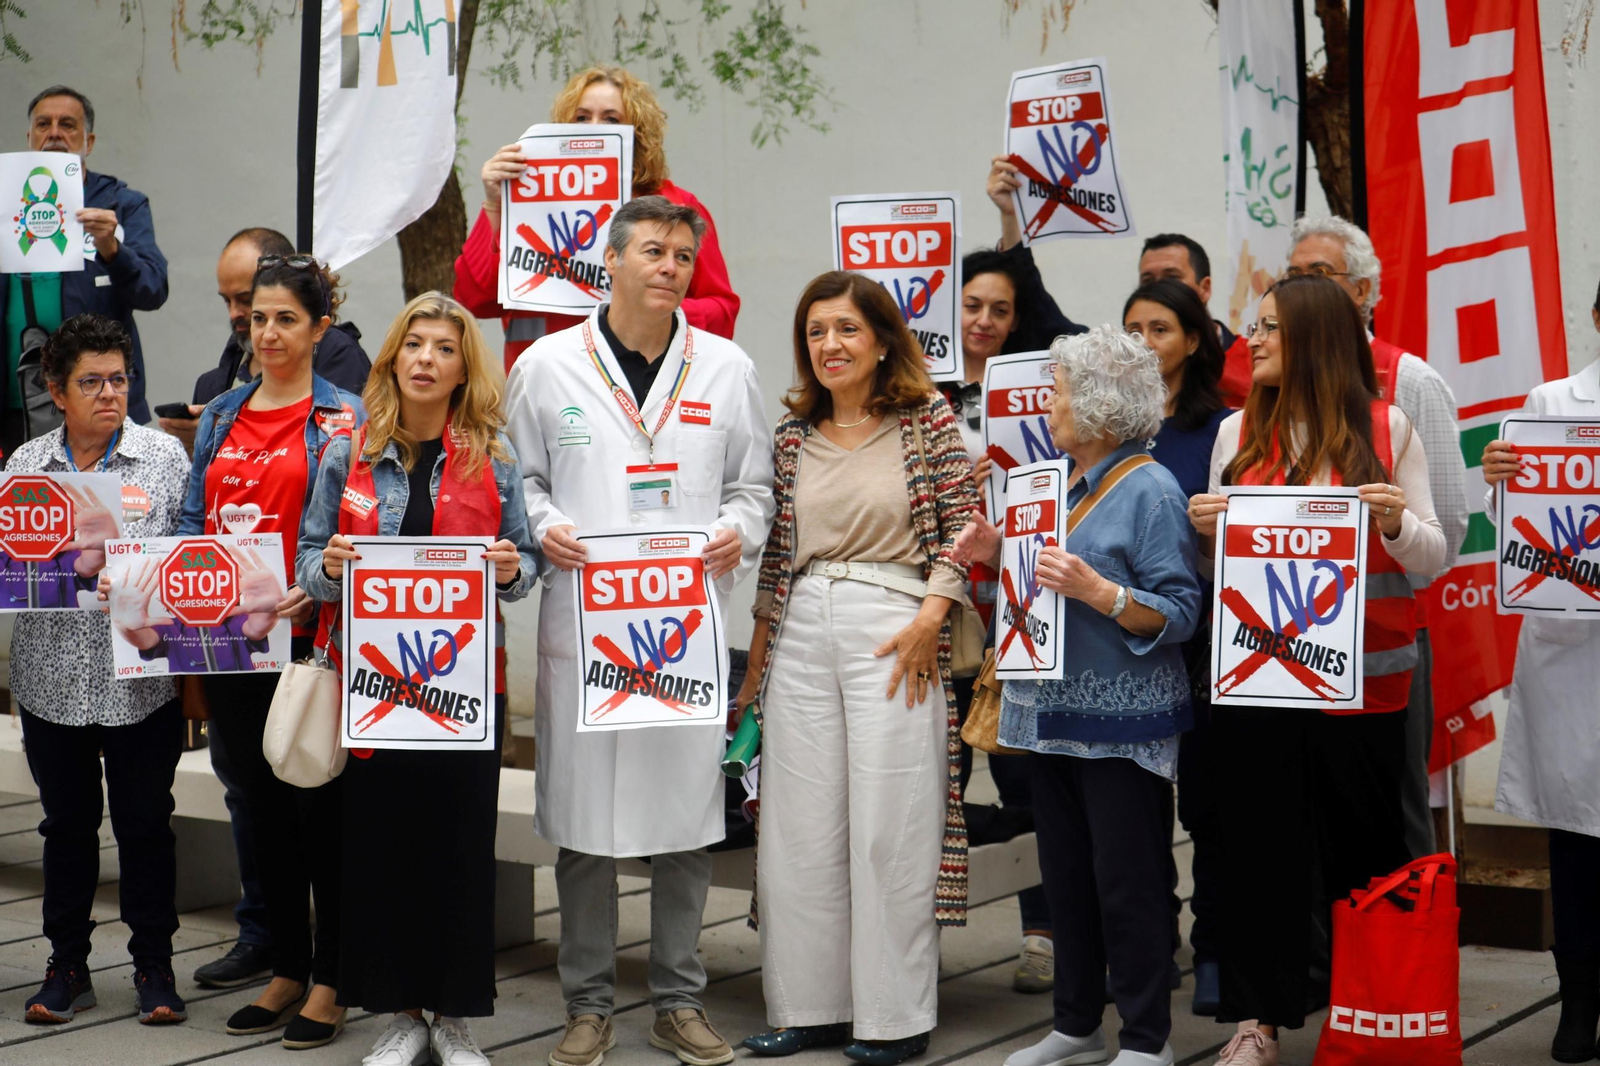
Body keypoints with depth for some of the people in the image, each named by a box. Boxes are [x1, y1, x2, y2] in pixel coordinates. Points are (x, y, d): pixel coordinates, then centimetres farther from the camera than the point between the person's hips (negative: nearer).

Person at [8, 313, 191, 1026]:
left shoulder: (166, 459, 1)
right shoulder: (25, 465, 6)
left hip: (141, 679, -2)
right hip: (51, 679, 2)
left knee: (145, 823, 5)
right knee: (66, 823, 11)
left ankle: (154, 963, 18)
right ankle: (67, 965, 23)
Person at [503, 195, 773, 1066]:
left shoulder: (727, 368, 9)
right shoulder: (547, 365, 5)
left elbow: (753, 485, 13)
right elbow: (517, 478, 10)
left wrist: (738, 534, -7)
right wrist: (543, 528, -10)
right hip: (579, 620, -1)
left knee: (689, 812, 5)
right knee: (582, 815, 3)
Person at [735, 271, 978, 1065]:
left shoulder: (928, 420, 0)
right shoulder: (793, 435, 11)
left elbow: (961, 526, -3)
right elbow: (775, 554, 14)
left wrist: (930, 618, -14)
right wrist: (755, 665, 14)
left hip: (891, 632, -4)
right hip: (801, 632, 5)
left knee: (889, 823, -2)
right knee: (800, 823, 6)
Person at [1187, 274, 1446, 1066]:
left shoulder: (1387, 428, 1)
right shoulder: (1239, 431, 8)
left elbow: (1432, 558, 2)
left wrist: (1396, 522, -18)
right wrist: (1204, 530, -8)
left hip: (1363, 675, -2)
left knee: (1361, 845, 6)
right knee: (1255, 838, 3)